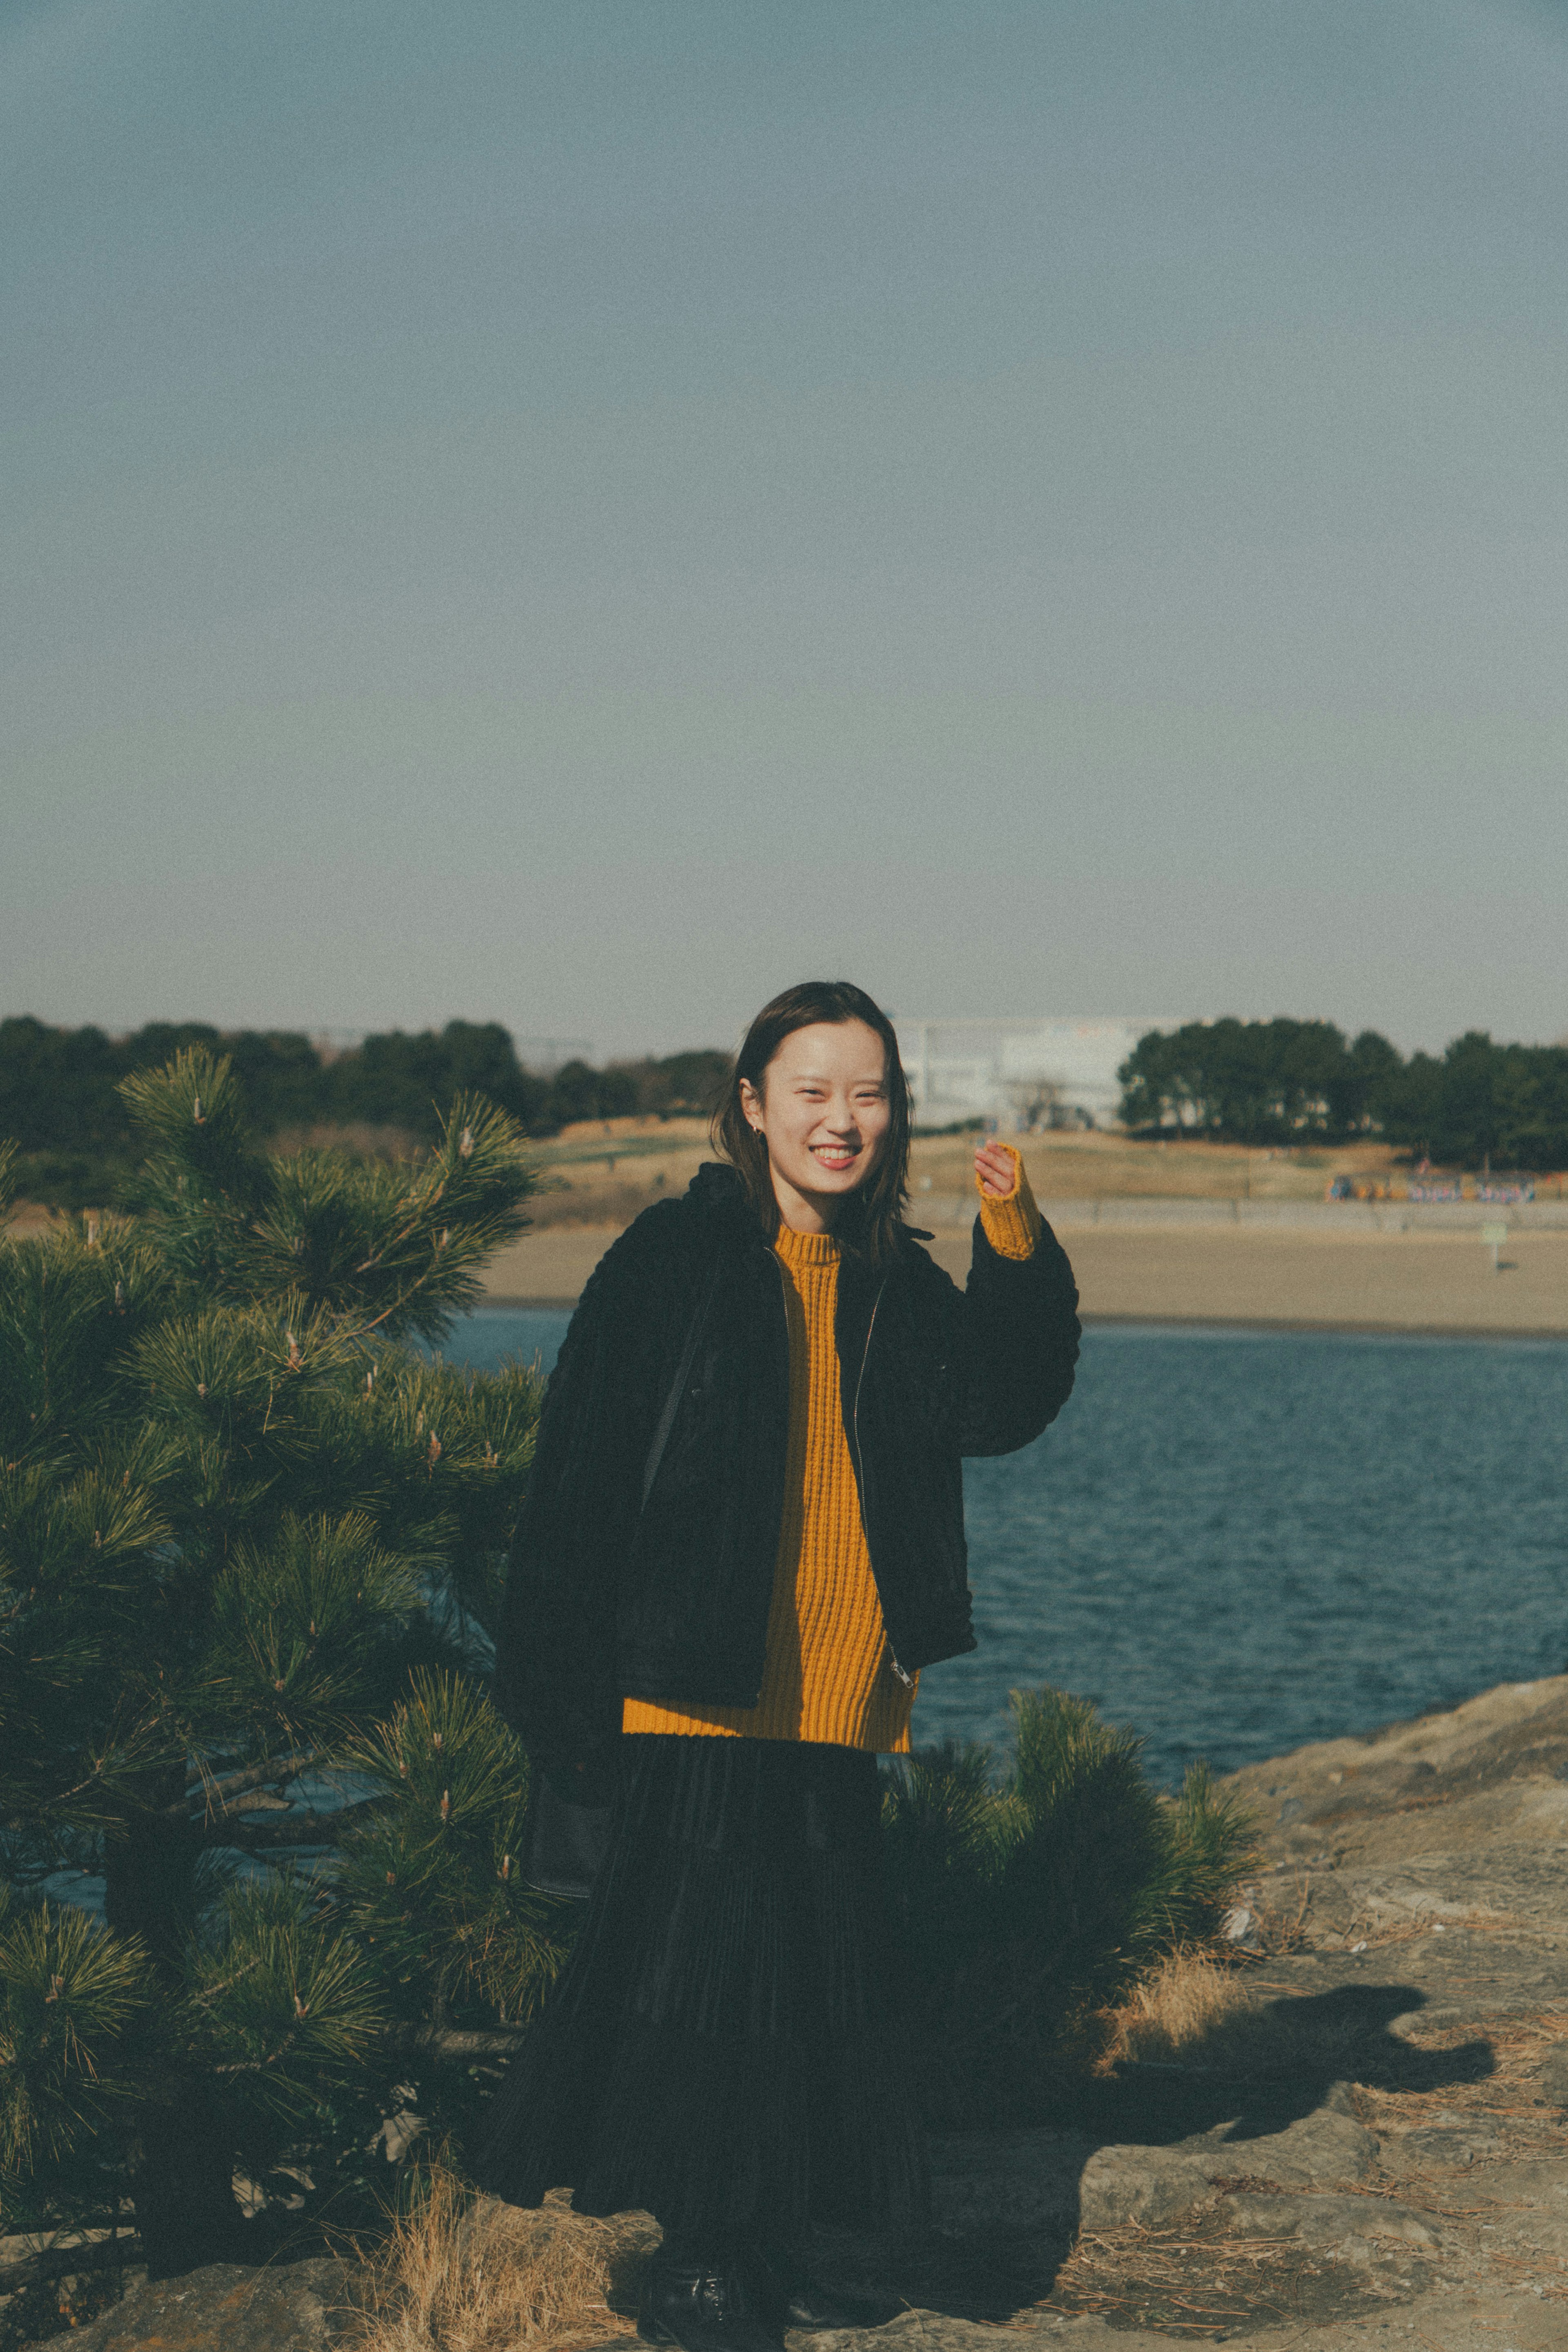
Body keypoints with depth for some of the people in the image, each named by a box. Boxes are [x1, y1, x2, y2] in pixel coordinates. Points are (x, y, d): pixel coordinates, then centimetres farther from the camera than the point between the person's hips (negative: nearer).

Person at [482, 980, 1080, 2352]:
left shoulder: (892, 1282, 11)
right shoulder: (677, 1259, -7)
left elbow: (1004, 1405, 3)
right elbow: (584, 1467, -8)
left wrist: (1017, 1248, -9)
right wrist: (570, 1681, -13)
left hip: (840, 1699, 6)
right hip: (703, 1687, -6)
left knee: (825, 1969, 11)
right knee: (705, 1956, -4)